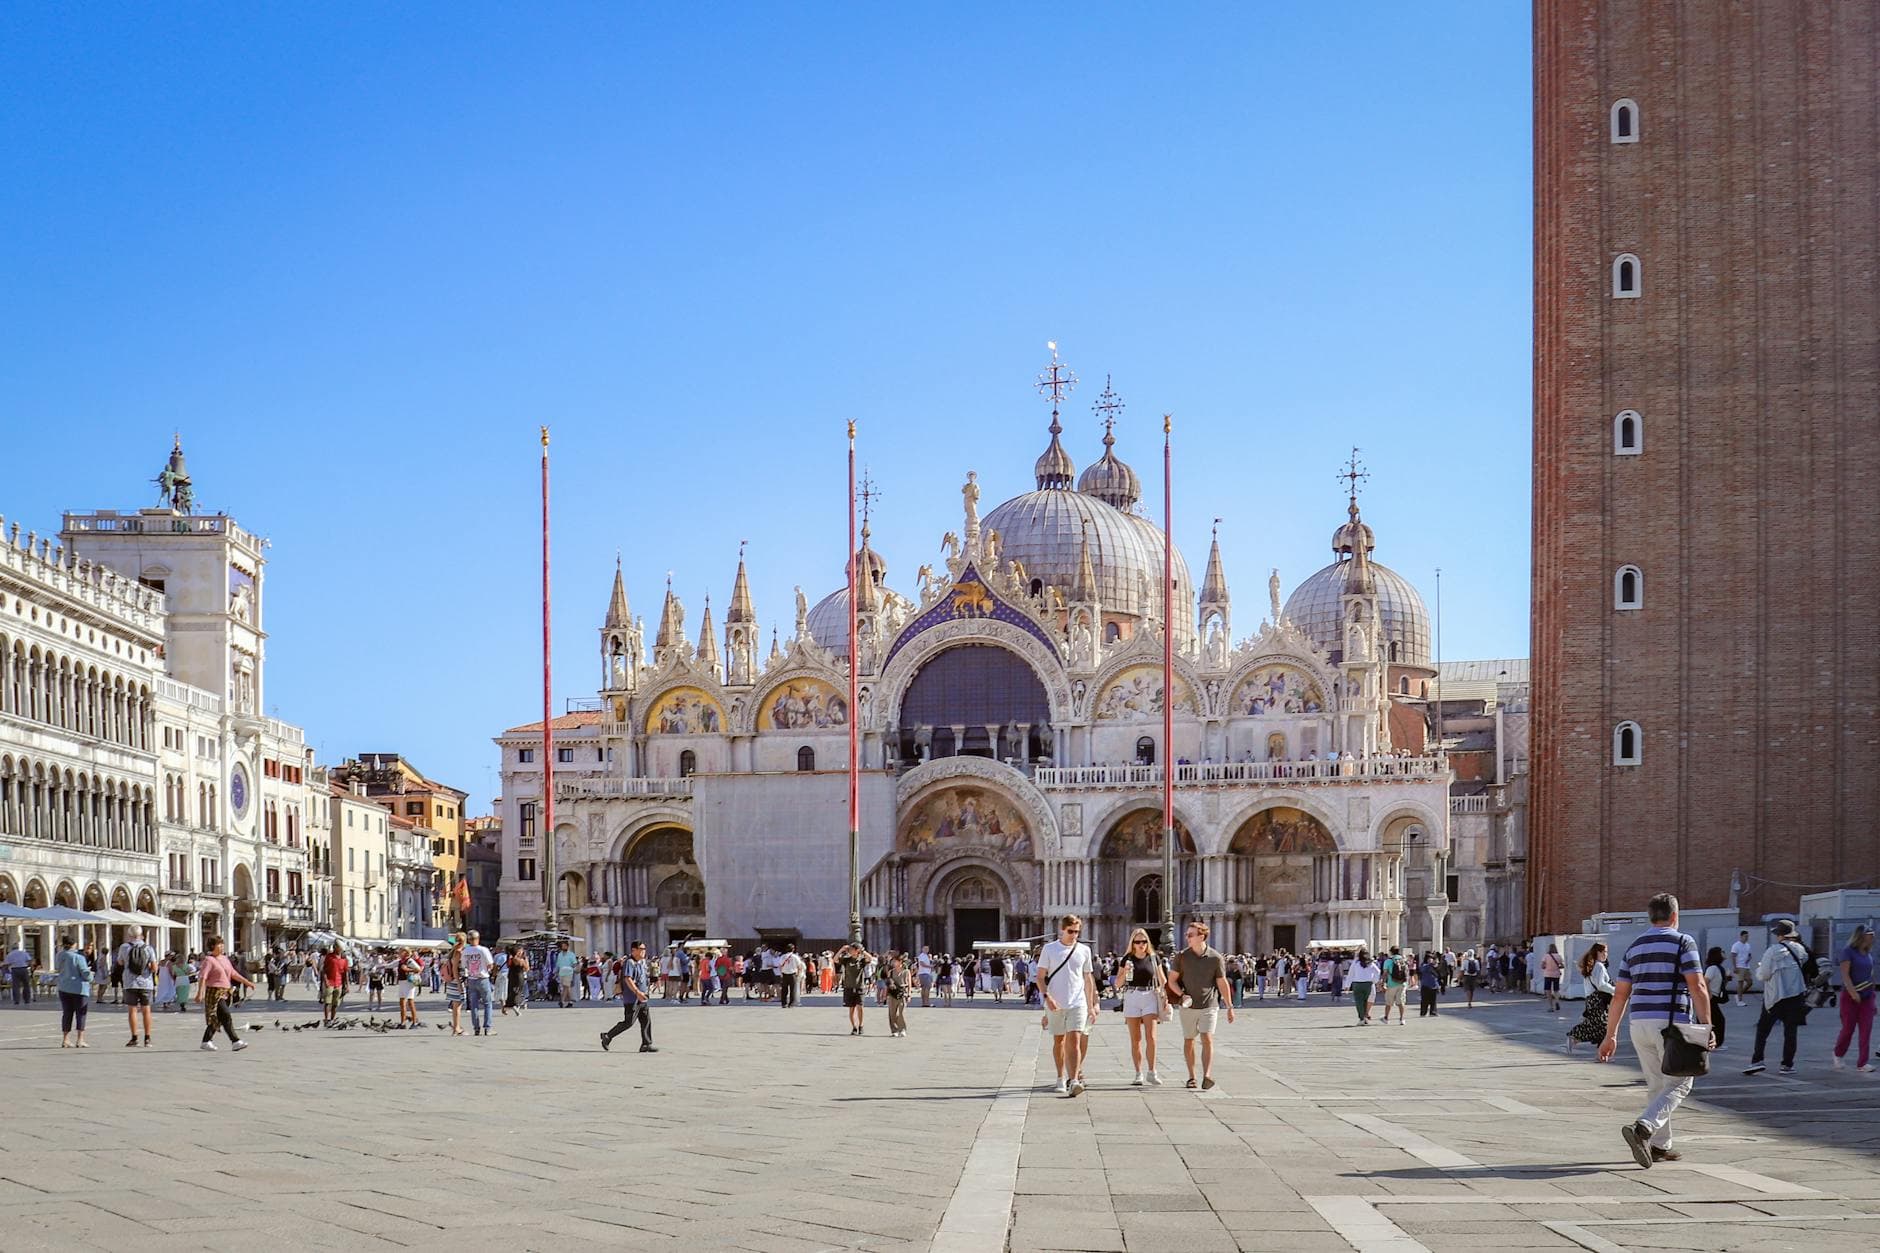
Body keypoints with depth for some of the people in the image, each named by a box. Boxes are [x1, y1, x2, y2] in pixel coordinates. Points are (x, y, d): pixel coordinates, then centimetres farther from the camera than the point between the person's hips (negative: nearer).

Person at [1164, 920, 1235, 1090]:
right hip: (1188, 1006, 2)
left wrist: (1229, 1007, 4)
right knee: (1188, 1041, 10)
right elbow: (1172, 980, 5)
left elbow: (1222, 983, 3)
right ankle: (1191, 1077, 22)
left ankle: (1207, 1076, -24)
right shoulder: (1182, 956, -1)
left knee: (1207, 1039, -15)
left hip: (1209, 1006, -2)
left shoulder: (1215, 958, -4)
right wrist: (1181, 995, -13)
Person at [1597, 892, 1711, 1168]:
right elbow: (1697, 987, -10)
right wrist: (1707, 1026, -8)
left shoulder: (1634, 946, 14)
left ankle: (1660, 1145, 17)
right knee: (1678, 1084, 0)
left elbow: (1620, 994, 13)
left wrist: (1610, 1035, 15)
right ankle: (1643, 1127, -21)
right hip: (1671, 1022, -6)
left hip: (1639, 1023, 6)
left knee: (1656, 1084, 16)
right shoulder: (1683, 942, -1)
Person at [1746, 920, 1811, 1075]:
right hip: (1796, 996, 3)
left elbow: (1763, 975, -10)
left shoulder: (1772, 951, -12)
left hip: (1775, 997, -3)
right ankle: (1787, 1064, 7)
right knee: (1790, 1031, 7)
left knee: (1762, 1029, 6)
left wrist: (1759, 968, 9)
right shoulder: (1800, 949, 2)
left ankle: (1757, 1061, -2)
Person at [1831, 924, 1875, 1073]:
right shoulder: (1848, 952, -7)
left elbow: (1870, 977, 18)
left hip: (1866, 997, 6)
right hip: (1850, 997, -6)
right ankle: (1838, 1055, 26)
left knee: (1866, 1030, -4)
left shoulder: (1869, 954, 12)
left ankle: (1862, 1063, -3)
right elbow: (1844, 975, -16)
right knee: (1848, 1029, 1)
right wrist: (1853, 992, -28)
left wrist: (1873, 999, 17)